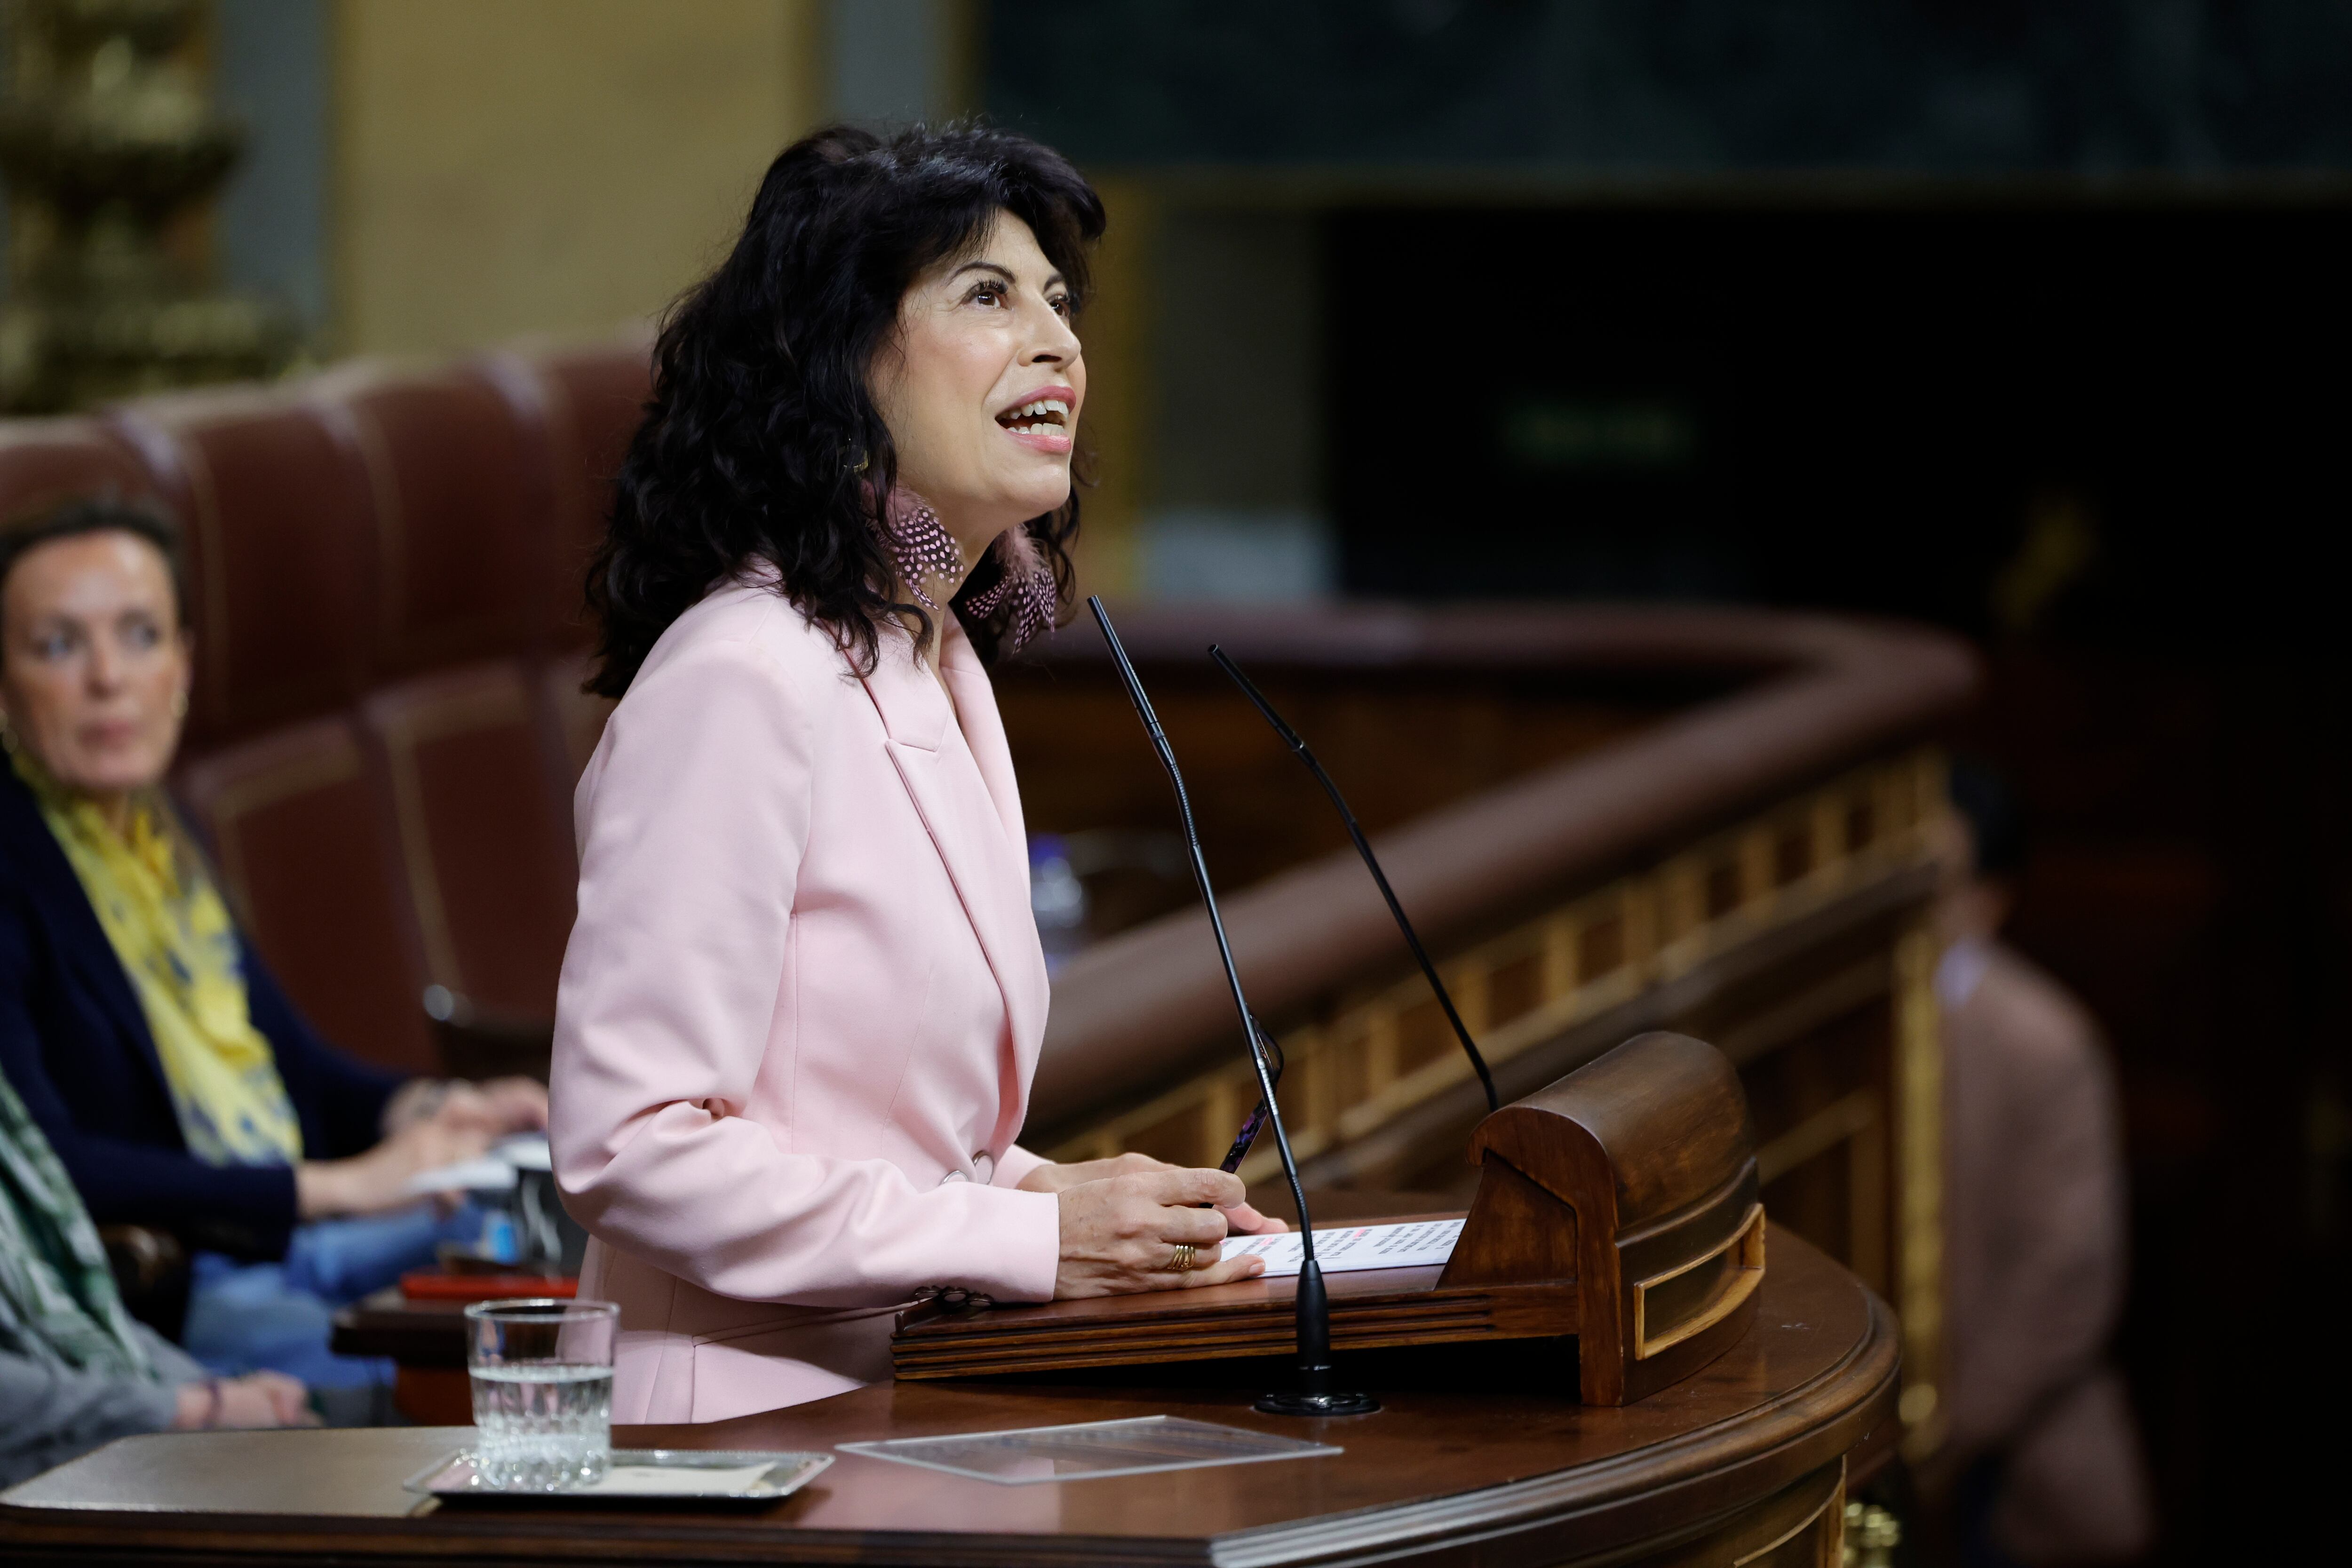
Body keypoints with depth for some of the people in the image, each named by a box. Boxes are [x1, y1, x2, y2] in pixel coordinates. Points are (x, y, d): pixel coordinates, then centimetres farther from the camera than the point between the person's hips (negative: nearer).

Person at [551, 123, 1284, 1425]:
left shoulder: (946, 670, 17)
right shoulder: (743, 680, -11)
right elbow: (629, 1142, -17)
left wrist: (1055, 1196, 5)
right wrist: (1031, 1238, -15)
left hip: (896, 1425, 8)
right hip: (742, 1426, -8)